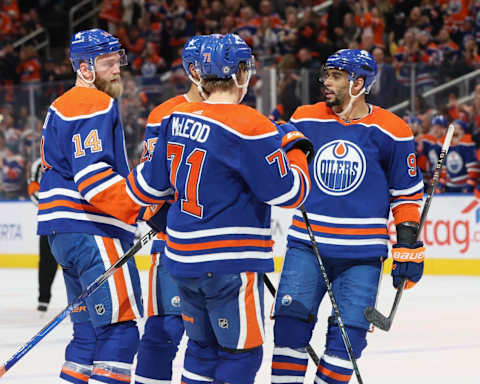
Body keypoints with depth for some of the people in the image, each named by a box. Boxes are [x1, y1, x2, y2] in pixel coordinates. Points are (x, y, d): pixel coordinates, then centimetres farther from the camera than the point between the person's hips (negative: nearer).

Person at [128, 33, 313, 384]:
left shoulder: (178, 118, 5)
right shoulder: (249, 127, -18)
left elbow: (152, 181, 16)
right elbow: (289, 193, -15)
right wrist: (295, 149, 2)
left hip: (183, 258, 8)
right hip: (229, 262, -8)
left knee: (204, 346, 20)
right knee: (242, 353, 1)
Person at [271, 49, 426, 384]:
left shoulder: (391, 131, -1)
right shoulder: (306, 119, 4)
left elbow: (407, 193, 4)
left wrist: (408, 246, 1)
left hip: (362, 253, -1)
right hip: (307, 244, 1)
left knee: (349, 331, -2)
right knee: (291, 316, -7)